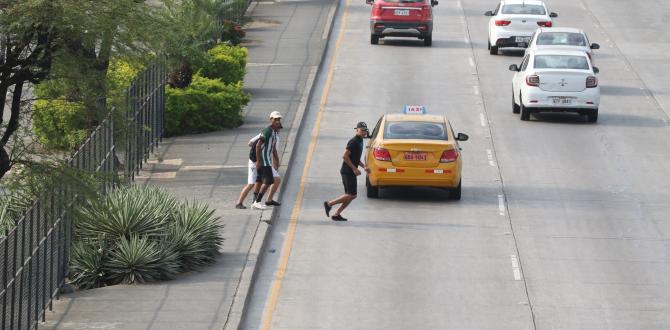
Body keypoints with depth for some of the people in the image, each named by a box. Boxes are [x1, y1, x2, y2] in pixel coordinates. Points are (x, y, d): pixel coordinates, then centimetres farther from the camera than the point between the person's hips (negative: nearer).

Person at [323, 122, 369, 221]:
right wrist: (354, 169, -21)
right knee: (352, 195, -9)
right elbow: (345, 156, -22)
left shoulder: (360, 142, 16)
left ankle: (337, 214, 10)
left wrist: (364, 166, 14)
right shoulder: (353, 142, -15)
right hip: (348, 171, -10)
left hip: (350, 172, 10)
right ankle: (329, 204, -4)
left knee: (351, 195, 9)